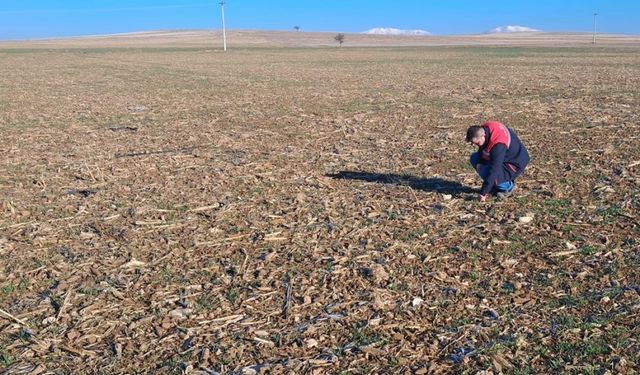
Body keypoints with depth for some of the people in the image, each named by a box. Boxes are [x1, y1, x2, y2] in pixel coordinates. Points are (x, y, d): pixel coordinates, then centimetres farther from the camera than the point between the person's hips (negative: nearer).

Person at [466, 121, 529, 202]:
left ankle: (508, 186, -1)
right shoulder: (483, 129, -14)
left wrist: (483, 193, -30)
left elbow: (494, 171, -34)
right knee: (474, 158, 0)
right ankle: (495, 187, 4)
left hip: (515, 164, -9)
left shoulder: (498, 145, -37)